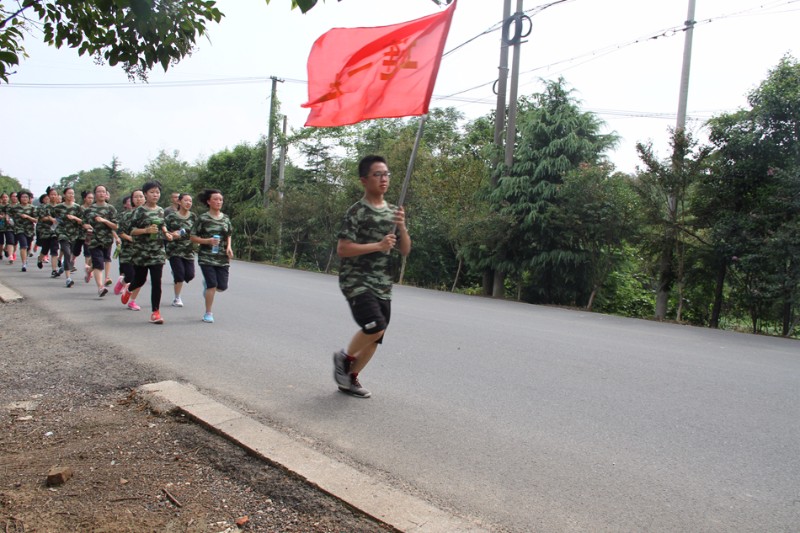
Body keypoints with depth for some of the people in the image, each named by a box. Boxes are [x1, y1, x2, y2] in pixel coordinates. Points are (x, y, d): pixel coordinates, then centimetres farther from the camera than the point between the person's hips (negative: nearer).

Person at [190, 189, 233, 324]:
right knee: (212, 285, -9)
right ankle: (208, 314, 9)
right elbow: (193, 237, -1)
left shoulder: (225, 218, 8)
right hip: (206, 257, -4)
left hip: (222, 258, 4)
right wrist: (207, 241, -17)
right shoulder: (203, 218, -3)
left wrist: (229, 247, 0)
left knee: (222, 287, 0)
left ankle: (206, 284, 36)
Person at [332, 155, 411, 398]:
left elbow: (405, 250, 10)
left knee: (375, 337, 8)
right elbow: (342, 249, -15)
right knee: (375, 326, -21)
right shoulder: (356, 212, -9)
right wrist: (377, 245, -20)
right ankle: (344, 358, 7)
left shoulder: (393, 211, 11)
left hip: (383, 285, 7)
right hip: (356, 281, -7)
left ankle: (351, 379, 27)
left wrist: (402, 227, -8)